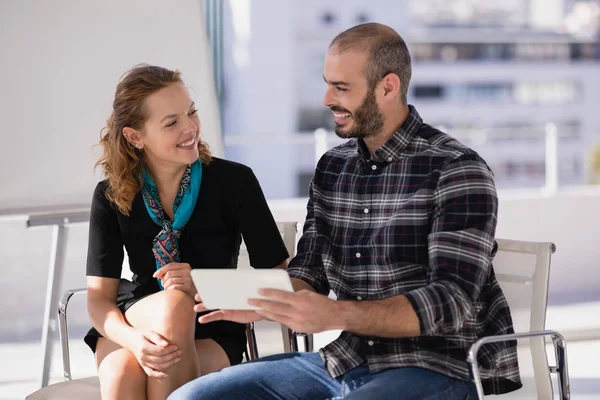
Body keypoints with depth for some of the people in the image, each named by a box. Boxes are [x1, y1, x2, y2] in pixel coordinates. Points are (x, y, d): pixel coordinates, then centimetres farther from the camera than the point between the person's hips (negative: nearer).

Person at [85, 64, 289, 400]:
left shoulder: (235, 181, -9)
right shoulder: (112, 194, -3)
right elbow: (99, 297, -6)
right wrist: (133, 339, -28)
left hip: (211, 336, 0)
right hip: (135, 320, 1)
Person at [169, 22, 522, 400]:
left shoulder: (457, 171, -12)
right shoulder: (331, 167, 11)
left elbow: (453, 301, -19)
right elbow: (309, 273, 12)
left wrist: (334, 315, -30)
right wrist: (260, 305, -12)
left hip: (438, 369, -7)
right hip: (347, 363, 7)